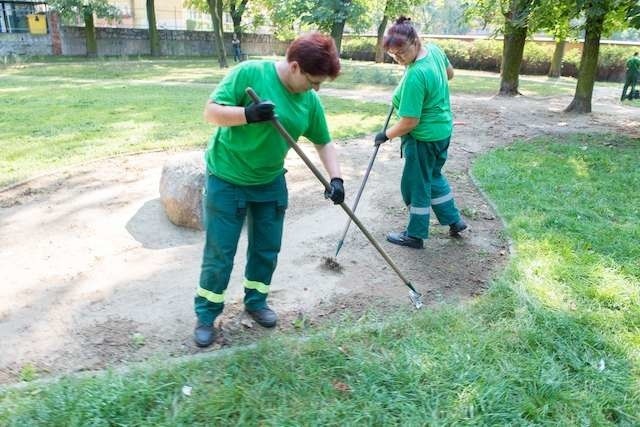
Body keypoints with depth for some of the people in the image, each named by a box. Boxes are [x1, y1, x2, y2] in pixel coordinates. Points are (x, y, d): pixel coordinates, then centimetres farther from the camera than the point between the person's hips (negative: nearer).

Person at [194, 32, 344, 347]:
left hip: (271, 183, 5)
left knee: (267, 248, 14)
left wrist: (335, 177, -9)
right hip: (227, 180, -5)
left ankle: (256, 301, 37)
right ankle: (206, 315, 22)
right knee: (219, 253, 3)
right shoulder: (249, 72, -19)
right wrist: (247, 114, -36)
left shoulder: (310, 101, -4)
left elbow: (324, 143, 5)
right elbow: (211, 112, -19)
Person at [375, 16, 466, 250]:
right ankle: (454, 220, 35)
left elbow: (410, 122, -26)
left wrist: (386, 135, -12)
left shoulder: (414, 77, -31)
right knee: (433, 177, 25)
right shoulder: (434, 50, -4)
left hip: (424, 138, -9)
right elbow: (449, 74, 18)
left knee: (416, 185, 8)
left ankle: (415, 235, 24)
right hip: (442, 129, 9)